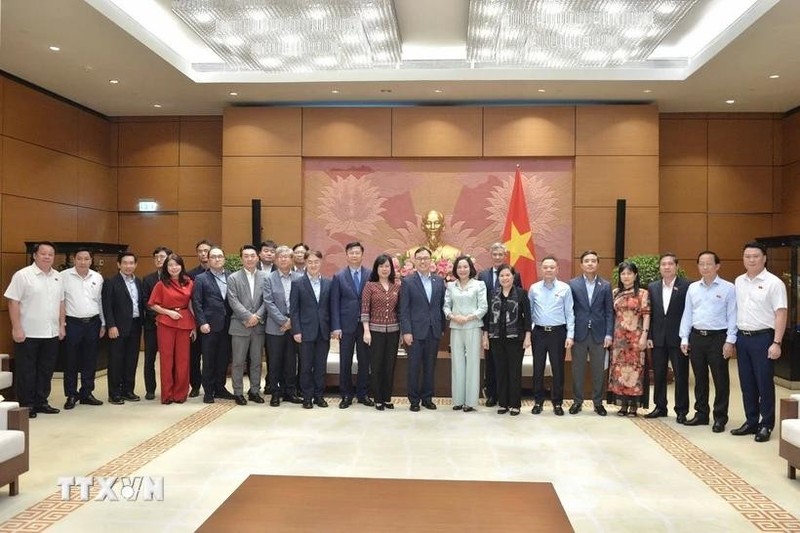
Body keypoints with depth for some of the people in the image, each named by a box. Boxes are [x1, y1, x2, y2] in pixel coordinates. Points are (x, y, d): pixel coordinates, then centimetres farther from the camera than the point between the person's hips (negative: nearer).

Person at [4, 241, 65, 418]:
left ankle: (41, 402, 23)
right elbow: (13, 302, -11)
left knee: (46, 370, 12)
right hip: (28, 333, -6)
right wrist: (17, 329, -15)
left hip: (51, 333, 6)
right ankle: (26, 405, 13)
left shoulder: (57, 277, 9)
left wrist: (61, 326, 11)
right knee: (26, 371, 4)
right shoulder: (22, 275, -9)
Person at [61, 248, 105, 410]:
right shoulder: (64, 276, -5)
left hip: (93, 323, 3)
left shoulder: (98, 278, 6)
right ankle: (71, 395, 15)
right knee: (71, 361, 4)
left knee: (90, 361, 9)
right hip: (72, 323, -3)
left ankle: (86, 393, 20)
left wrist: (103, 323, 13)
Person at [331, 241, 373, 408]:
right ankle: (346, 395, 16)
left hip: (366, 325, 1)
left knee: (364, 361, 7)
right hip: (346, 325, 0)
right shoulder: (338, 276, 2)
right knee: (345, 362, 5)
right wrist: (336, 327, -7)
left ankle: (363, 394, 20)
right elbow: (334, 303, 0)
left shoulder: (371, 275, 2)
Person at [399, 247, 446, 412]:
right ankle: (414, 399, 14)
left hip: (434, 331, 3)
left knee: (430, 367, 10)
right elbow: (404, 310, -5)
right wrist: (406, 332, -11)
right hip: (416, 331, -3)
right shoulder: (408, 282, -2)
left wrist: (442, 328, 6)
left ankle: (427, 397, 21)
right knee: (414, 367, 4)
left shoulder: (439, 281, 8)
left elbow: (442, 306, 10)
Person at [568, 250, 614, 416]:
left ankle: (598, 402, 19)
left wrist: (609, 334, -3)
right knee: (577, 369, 6)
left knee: (598, 370, 7)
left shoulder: (605, 285, 5)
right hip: (579, 333, -1)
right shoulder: (572, 284, 1)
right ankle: (577, 401, 17)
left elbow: (609, 311, 4)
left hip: (599, 334, 1)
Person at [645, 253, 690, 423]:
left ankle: (681, 410, 12)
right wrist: (649, 336, 3)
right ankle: (660, 407, 22)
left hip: (678, 338, -4)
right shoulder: (652, 287, 8)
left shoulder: (686, 286, -5)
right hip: (658, 338, 4)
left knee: (681, 375, 3)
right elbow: (650, 314, 8)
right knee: (658, 375, 11)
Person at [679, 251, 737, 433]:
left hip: (718, 337, -4)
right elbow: (687, 314, 10)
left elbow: (732, 316, -6)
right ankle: (701, 414, 23)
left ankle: (720, 418, 13)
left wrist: (730, 341, -11)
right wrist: (684, 339, 6)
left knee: (720, 379, 2)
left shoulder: (728, 288, -4)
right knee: (700, 378, 12)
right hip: (696, 336, 4)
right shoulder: (692, 288, 9)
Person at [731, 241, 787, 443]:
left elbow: (781, 314, -11)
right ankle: (751, 422, 24)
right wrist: (732, 338, 9)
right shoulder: (739, 282, 9)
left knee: (764, 384, 2)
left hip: (763, 338, -5)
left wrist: (776, 343, -16)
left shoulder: (773, 283, -8)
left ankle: (766, 425, 14)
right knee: (747, 384, 12)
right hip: (742, 337, 5)